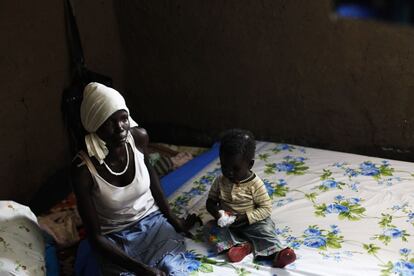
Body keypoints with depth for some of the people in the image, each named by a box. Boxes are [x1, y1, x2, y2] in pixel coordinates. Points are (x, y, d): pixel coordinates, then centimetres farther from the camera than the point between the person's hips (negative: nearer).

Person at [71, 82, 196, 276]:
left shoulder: (139, 138, -14)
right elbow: (95, 236, -18)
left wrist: (171, 217, 10)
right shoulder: (83, 168, -24)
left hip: (152, 220, 3)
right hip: (114, 238, -2)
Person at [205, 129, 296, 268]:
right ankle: (241, 246, -34)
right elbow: (210, 201, 4)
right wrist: (216, 212, -19)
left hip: (250, 223, -3)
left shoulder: (255, 184, -15)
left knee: (266, 228, -29)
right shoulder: (220, 181, -5)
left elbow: (266, 208, -15)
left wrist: (245, 218, -26)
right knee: (210, 228, -22)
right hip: (226, 223, 3)